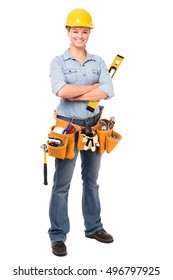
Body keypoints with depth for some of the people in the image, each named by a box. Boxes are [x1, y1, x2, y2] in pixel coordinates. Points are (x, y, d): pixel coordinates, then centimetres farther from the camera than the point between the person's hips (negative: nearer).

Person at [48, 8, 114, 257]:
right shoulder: (58, 62, -3)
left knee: (91, 180, 15)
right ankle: (58, 235, 9)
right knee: (62, 183, -1)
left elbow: (108, 91, -11)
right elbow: (61, 90, -23)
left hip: (93, 126, 4)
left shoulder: (98, 62, 6)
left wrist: (74, 95, -17)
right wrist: (94, 86, -14)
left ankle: (93, 227, 29)